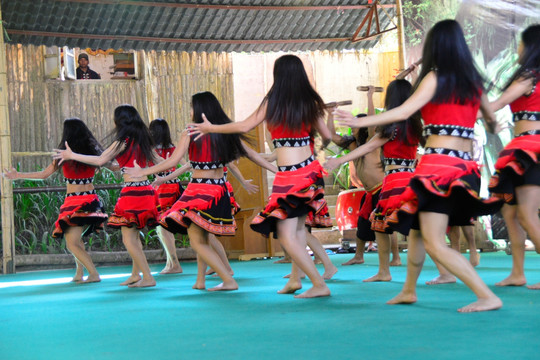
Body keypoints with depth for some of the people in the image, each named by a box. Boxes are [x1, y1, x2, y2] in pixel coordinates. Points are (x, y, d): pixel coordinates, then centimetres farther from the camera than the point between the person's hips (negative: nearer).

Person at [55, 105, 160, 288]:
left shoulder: (123, 141, -9)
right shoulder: (142, 140, 12)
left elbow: (100, 160, -10)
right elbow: (158, 161, 21)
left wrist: (72, 155, -2)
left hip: (132, 192, -8)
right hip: (146, 190, 8)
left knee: (128, 239, -5)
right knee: (133, 236, 18)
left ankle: (148, 277, -8)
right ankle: (136, 274, 23)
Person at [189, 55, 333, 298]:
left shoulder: (273, 102, -8)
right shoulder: (310, 102, 3)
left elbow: (244, 126, -5)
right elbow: (326, 136, 8)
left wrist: (210, 128, 9)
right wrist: (320, 148, 33)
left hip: (288, 177, -6)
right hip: (310, 169, 6)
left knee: (287, 236, -3)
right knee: (298, 226, 21)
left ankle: (319, 284, -9)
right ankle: (295, 278, 23)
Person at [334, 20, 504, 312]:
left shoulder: (435, 78, -6)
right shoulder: (473, 81, 12)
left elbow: (404, 112, -17)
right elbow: (490, 116, 29)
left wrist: (361, 121, -12)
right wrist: (492, 123, 53)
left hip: (439, 165, -8)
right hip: (464, 166, 8)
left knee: (435, 244, -9)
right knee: (417, 230, 22)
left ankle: (487, 297, -16)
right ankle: (409, 290, 32)